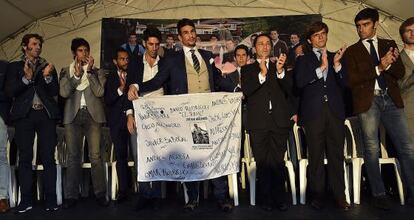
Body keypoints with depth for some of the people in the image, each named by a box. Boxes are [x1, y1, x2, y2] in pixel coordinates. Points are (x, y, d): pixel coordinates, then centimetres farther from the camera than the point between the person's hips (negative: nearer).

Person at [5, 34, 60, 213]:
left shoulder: (48, 67, 17)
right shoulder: (15, 67, 14)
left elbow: (55, 92, 7)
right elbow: (10, 91, 2)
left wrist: (48, 77, -10)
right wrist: (26, 78, -13)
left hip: (46, 114, 0)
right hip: (24, 115, 0)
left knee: (48, 158, -4)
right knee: (25, 158, 0)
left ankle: (51, 199, -1)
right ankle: (26, 200, 7)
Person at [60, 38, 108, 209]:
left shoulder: (97, 71, 11)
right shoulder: (66, 71, 14)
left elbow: (99, 92, -4)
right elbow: (64, 92, -1)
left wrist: (90, 71, -7)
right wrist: (77, 74, -9)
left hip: (93, 115, -1)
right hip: (73, 116, 1)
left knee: (95, 155, -3)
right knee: (73, 156, 2)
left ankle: (100, 194, 2)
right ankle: (71, 195, 8)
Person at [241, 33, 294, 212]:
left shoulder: (279, 66, 17)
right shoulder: (248, 69, 13)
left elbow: (289, 89, 5)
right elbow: (245, 91, -3)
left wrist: (280, 71, -12)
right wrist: (262, 74, -15)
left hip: (279, 121, 1)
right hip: (258, 122, -1)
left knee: (278, 162, 0)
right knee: (262, 163, 2)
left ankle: (279, 198, 11)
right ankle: (266, 198, 13)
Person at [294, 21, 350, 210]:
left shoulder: (336, 57, 19)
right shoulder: (303, 59, 12)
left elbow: (344, 83, 9)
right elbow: (300, 82, -5)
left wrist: (336, 64, -5)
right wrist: (321, 68, -12)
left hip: (335, 111, 2)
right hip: (314, 112, -2)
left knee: (337, 155, 3)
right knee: (316, 156, 1)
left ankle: (339, 196, 12)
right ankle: (318, 196, 10)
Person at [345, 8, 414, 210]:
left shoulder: (389, 45, 15)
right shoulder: (352, 51, 8)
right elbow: (351, 80, -4)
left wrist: (390, 63, -12)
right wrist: (378, 68, -12)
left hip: (391, 99, 2)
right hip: (368, 100, -2)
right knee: (372, 149, 2)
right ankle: (379, 194, 12)